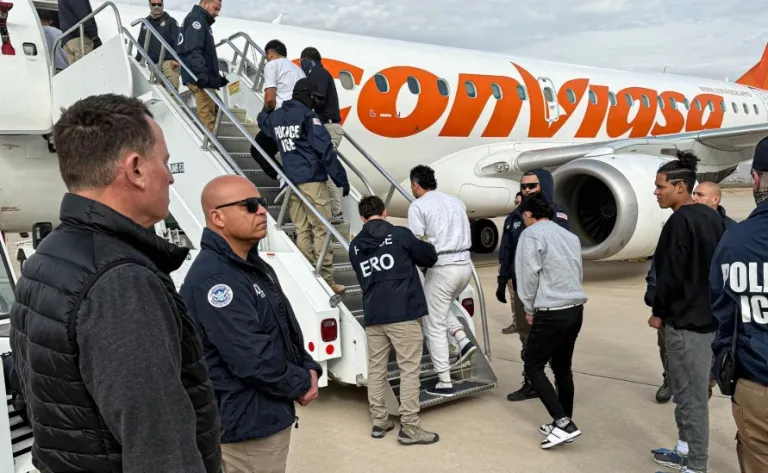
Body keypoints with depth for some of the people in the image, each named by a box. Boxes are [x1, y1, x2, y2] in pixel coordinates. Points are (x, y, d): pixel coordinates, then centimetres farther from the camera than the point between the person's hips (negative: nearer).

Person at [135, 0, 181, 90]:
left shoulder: (170, 21, 6)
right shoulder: (145, 23, 19)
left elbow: (177, 42, -3)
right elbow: (141, 44, 23)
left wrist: (176, 59, -16)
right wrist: (137, 60, 14)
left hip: (169, 62, -5)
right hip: (152, 64, 5)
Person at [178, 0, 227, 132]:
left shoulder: (202, 21, 25)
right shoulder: (196, 19, -8)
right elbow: (193, 50, -23)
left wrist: (217, 77, 25)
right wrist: (201, 72, -35)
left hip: (205, 77, 11)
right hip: (199, 78, -11)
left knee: (213, 110, 16)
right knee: (207, 114, -15)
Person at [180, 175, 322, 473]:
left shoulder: (254, 266, 9)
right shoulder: (212, 279, -24)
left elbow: (286, 330, 15)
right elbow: (252, 358, -27)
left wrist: (309, 369, -2)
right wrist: (301, 384, -12)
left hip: (270, 413, 10)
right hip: (247, 422, -10)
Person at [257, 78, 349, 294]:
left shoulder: (276, 117, 12)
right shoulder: (308, 117, -9)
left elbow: (262, 120, 37)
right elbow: (325, 150, -14)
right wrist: (341, 179, -10)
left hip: (291, 182, 7)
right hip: (312, 180, -7)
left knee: (302, 231, 9)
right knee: (321, 230, -3)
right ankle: (326, 281, -3)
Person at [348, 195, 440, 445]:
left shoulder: (355, 246, 8)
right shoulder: (400, 235, -5)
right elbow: (430, 257, 6)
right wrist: (425, 247, 27)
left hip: (373, 316, 5)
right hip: (403, 314, -5)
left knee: (376, 369, 13)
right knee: (409, 370, 0)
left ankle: (379, 422, 20)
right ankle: (409, 428, 1)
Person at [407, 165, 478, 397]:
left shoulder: (417, 206, -5)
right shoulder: (456, 201, 16)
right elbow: (467, 236, 16)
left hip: (442, 268, -7)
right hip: (465, 265, 7)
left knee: (434, 326, 5)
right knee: (442, 308, 31)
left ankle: (445, 383, 8)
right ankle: (463, 341, 9)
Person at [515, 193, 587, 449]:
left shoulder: (531, 234, -6)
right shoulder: (570, 235, 17)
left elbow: (529, 275, -10)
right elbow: (578, 273, 17)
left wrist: (529, 308, 3)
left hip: (551, 313, -8)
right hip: (576, 309, 8)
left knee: (533, 367, 2)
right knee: (562, 368, 16)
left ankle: (563, 422, -5)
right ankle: (564, 424, 23)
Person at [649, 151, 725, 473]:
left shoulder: (680, 222, -17)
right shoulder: (713, 218, 11)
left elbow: (670, 274, -19)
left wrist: (659, 312, -6)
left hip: (684, 320, -10)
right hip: (709, 316, 10)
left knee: (690, 395, -3)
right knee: (689, 390, 19)